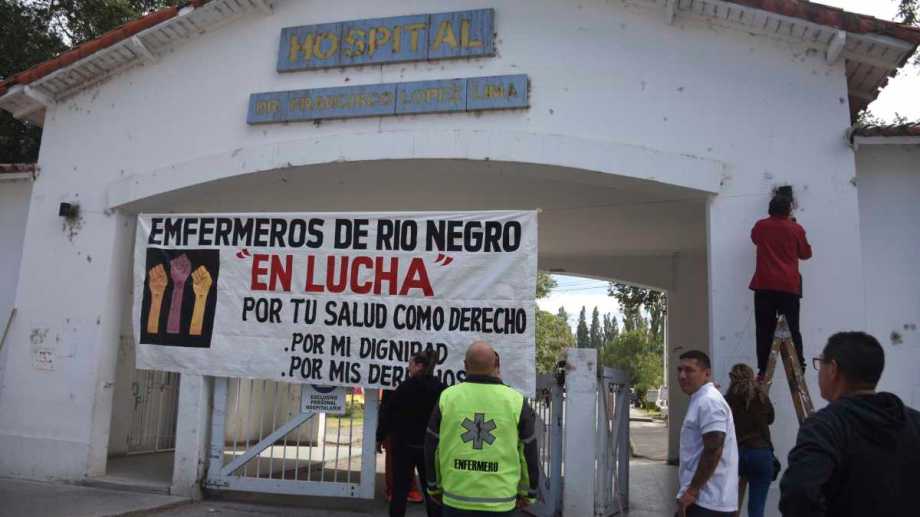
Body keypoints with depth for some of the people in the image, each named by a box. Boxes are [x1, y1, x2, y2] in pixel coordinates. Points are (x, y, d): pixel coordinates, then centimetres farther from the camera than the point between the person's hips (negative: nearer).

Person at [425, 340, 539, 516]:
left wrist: (435, 486, 19)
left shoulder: (447, 397, -2)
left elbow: (432, 447, 6)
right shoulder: (515, 401, -4)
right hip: (499, 503, -1)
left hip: (455, 500, 1)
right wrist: (527, 492, 16)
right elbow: (529, 452, 3)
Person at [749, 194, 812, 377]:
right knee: (793, 329, 6)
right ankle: (799, 368, 2)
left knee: (764, 330, 1)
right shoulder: (796, 229, 2)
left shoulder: (760, 226, 6)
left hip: (764, 285, 1)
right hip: (789, 286, 0)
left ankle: (763, 370, -2)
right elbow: (806, 253, 14)